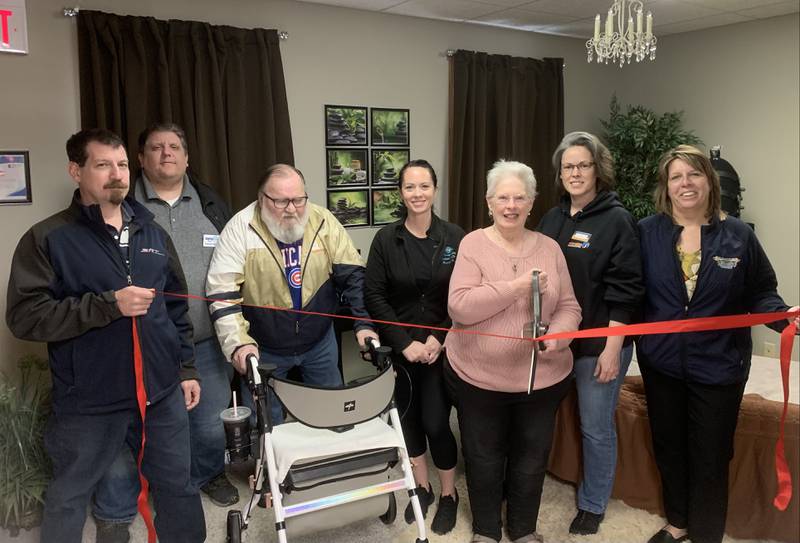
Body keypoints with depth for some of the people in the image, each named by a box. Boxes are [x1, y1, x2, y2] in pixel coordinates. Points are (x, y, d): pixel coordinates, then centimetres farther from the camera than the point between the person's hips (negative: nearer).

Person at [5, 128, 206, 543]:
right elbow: (24, 316, -15)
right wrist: (109, 305, -22)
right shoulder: (48, 238, -7)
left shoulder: (152, 233, 9)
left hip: (162, 393, 4)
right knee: (69, 497, 16)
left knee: (178, 487, 16)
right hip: (89, 402, -3)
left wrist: (186, 368, 11)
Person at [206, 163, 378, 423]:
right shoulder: (240, 228, -15)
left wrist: (364, 324, -13)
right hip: (263, 349, -2)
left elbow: (353, 275, -5)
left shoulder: (324, 221, -8)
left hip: (320, 342, 3)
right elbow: (222, 292, -18)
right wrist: (239, 343, -27)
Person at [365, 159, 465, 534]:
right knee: (408, 416, 12)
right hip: (400, 347, 2)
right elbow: (374, 296, -5)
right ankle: (421, 487, 34)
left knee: (436, 423, -1)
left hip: (442, 348, -1)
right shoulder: (386, 239, -3)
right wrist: (405, 343, -11)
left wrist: (440, 339, -12)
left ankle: (449, 494, 23)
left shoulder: (455, 238, -5)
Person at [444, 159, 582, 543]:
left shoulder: (549, 247, 2)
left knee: (532, 456, 17)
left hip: (542, 376, 3)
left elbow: (569, 307, 4)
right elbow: (459, 307, -20)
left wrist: (558, 335, -18)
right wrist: (516, 287, -24)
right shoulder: (472, 243, -9)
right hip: (478, 376, -2)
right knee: (483, 457, 15)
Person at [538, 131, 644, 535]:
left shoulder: (617, 220, -9)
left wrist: (612, 348, -16)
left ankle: (592, 505, 28)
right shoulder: (552, 218, 7)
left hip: (599, 344, -5)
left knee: (596, 429, 8)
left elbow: (624, 291, -13)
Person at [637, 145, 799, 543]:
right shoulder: (647, 232, -2)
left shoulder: (738, 235, -4)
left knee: (710, 456, 9)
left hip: (718, 366, -1)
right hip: (661, 363, 2)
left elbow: (761, 293, 1)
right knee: (668, 447, 17)